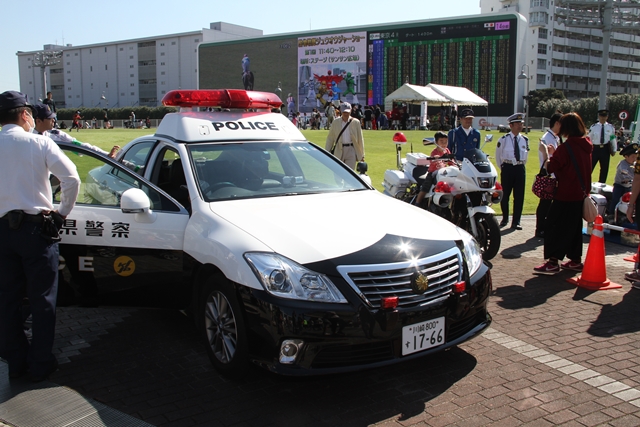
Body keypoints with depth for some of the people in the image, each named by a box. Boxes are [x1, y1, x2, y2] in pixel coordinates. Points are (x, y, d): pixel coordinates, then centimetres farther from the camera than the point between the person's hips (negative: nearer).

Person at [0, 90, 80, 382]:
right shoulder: (39, 143, -6)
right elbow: (71, 178, -14)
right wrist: (63, 211, -1)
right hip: (36, 228, -3)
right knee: (42, 300, 6)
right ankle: (41, 364, 12)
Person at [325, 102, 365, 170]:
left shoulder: (356, 122, 2)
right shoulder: (335, 122, 5)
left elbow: (360, 139, 5)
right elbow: (330, 138, 8)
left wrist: (362, 155, 4)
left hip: (351, 150, -1)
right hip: (339, 150, 1)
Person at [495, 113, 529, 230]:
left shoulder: (525, 140, 7)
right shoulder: (503, 139, -2)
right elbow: (498, 155, 10)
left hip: (520, 169, 3)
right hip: (507, 168, -3)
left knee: (519, 196, 2)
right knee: (505, 195, 5)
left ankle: (516, 222, 10)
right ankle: (505, 219, 23)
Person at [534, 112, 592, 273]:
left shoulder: (566, 147, -18)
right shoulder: (587, 145, 7)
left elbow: (550, 168, -14)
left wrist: (545, 153, 0)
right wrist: (555, 153, 16)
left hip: (565, 195, -8)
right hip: (581, 193, 8)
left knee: (554, 226, -2)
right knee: (574, 227, 16)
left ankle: (553, 261, -3)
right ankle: (575, 260, 22)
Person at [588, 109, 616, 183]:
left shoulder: (611, 127, 2)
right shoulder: (593, 127, -2)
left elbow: (613, 139, 5)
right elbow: (589, 139, 1)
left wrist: (614, 150, 3)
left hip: (605, 149, 2)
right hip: (595, 149, -2)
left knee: (604, 169, 12)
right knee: (589, 167, 1)